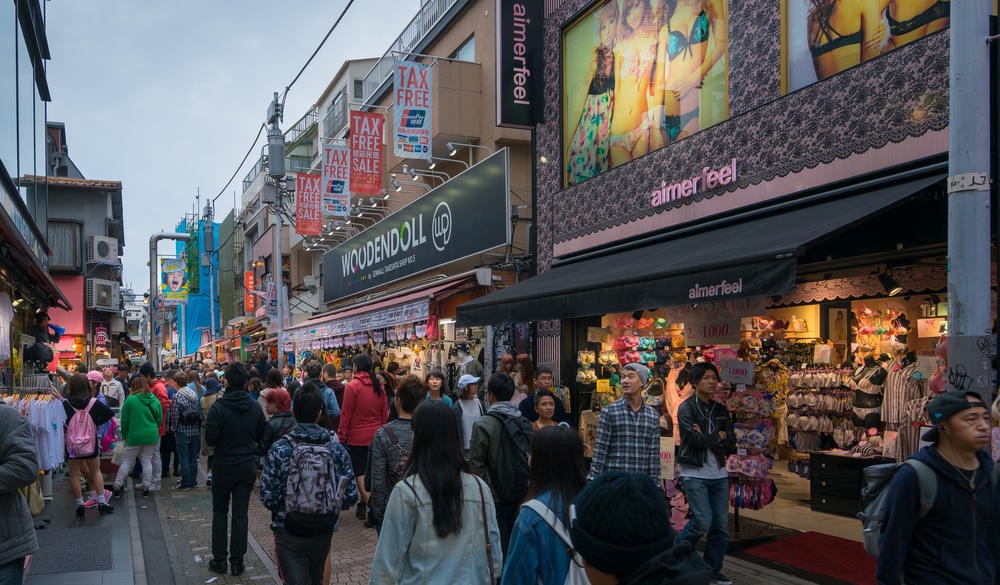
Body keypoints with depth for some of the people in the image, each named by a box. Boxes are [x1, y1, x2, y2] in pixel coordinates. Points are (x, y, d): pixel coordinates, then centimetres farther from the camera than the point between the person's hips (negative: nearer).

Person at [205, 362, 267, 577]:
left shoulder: (218, 408, -16)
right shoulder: (255, 407, -5)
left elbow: (210, 439, -16)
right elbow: (261, 436, 4)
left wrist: (224, 441, 5)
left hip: (224, 467, -2)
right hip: (247, 467, 2)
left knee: (220, 512, 13)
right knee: (241, 513, 8)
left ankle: (219, 559, 17)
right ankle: (237, 561, 12)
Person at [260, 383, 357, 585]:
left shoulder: (279, 449, -15)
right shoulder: (336, 448, -9)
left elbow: (268, 498, -15)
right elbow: (350, 496, -7)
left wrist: (283, 507, 7)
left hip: (289, 531, -3)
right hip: (324, 531, 3)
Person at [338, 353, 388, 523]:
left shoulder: (352, 386, -12)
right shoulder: (378, 387, 3)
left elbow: (345, 414, -10)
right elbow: (385, 412, 8)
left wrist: (341, 436, -3)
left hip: (357, 437, -5)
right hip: (375, 436, 5)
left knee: (360, 473, 2)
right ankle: (363, 505, 26)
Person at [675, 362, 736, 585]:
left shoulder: (721, 410, 11)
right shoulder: (687, 408, -6)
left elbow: (731, 444, 2)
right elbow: (696, 438, -19)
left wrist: (707, 438, -11)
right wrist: (719, 436, -4)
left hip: (719, 474, 6)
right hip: (694, 473, -6)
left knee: (721, 524, 6)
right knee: (703, 521, -12)